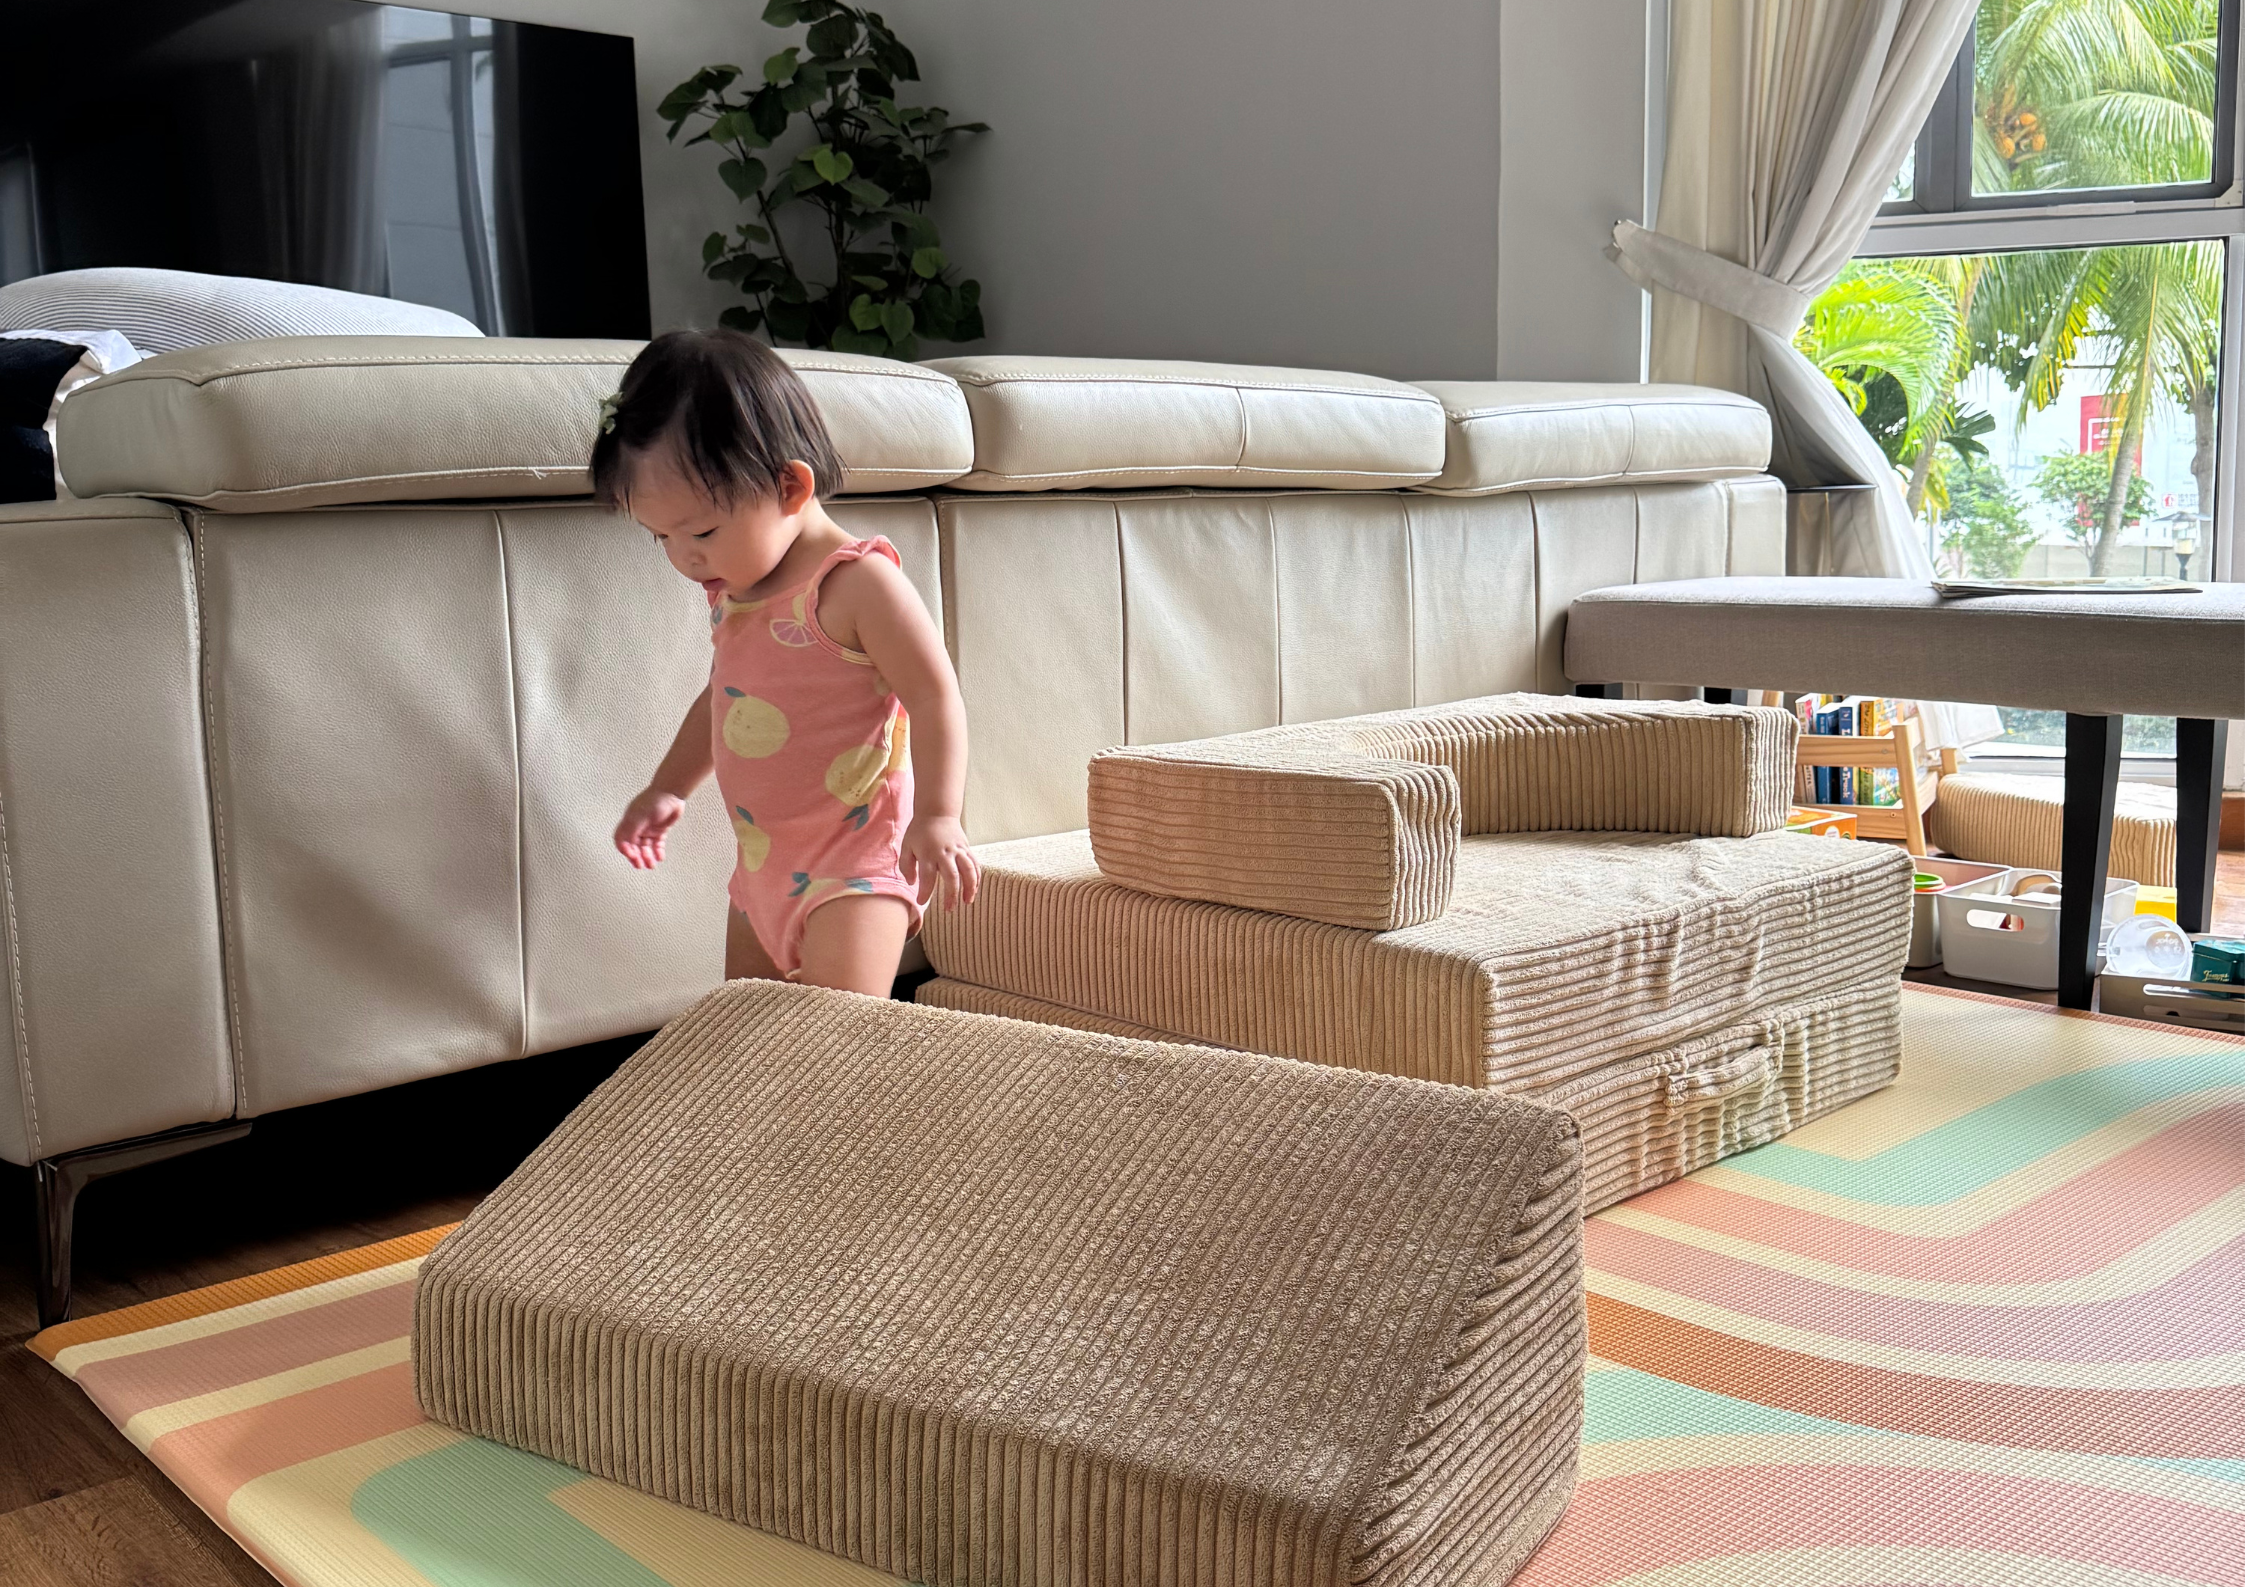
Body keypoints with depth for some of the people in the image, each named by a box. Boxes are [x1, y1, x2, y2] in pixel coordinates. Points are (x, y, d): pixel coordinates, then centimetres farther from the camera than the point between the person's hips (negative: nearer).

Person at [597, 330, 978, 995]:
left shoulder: (857, 583, -17)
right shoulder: (730, 586, 10)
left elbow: (936, 697, -18)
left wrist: (937, 815, -28)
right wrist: (666, 789, 29)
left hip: (854, 866, -9)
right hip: (762, 865, 9)